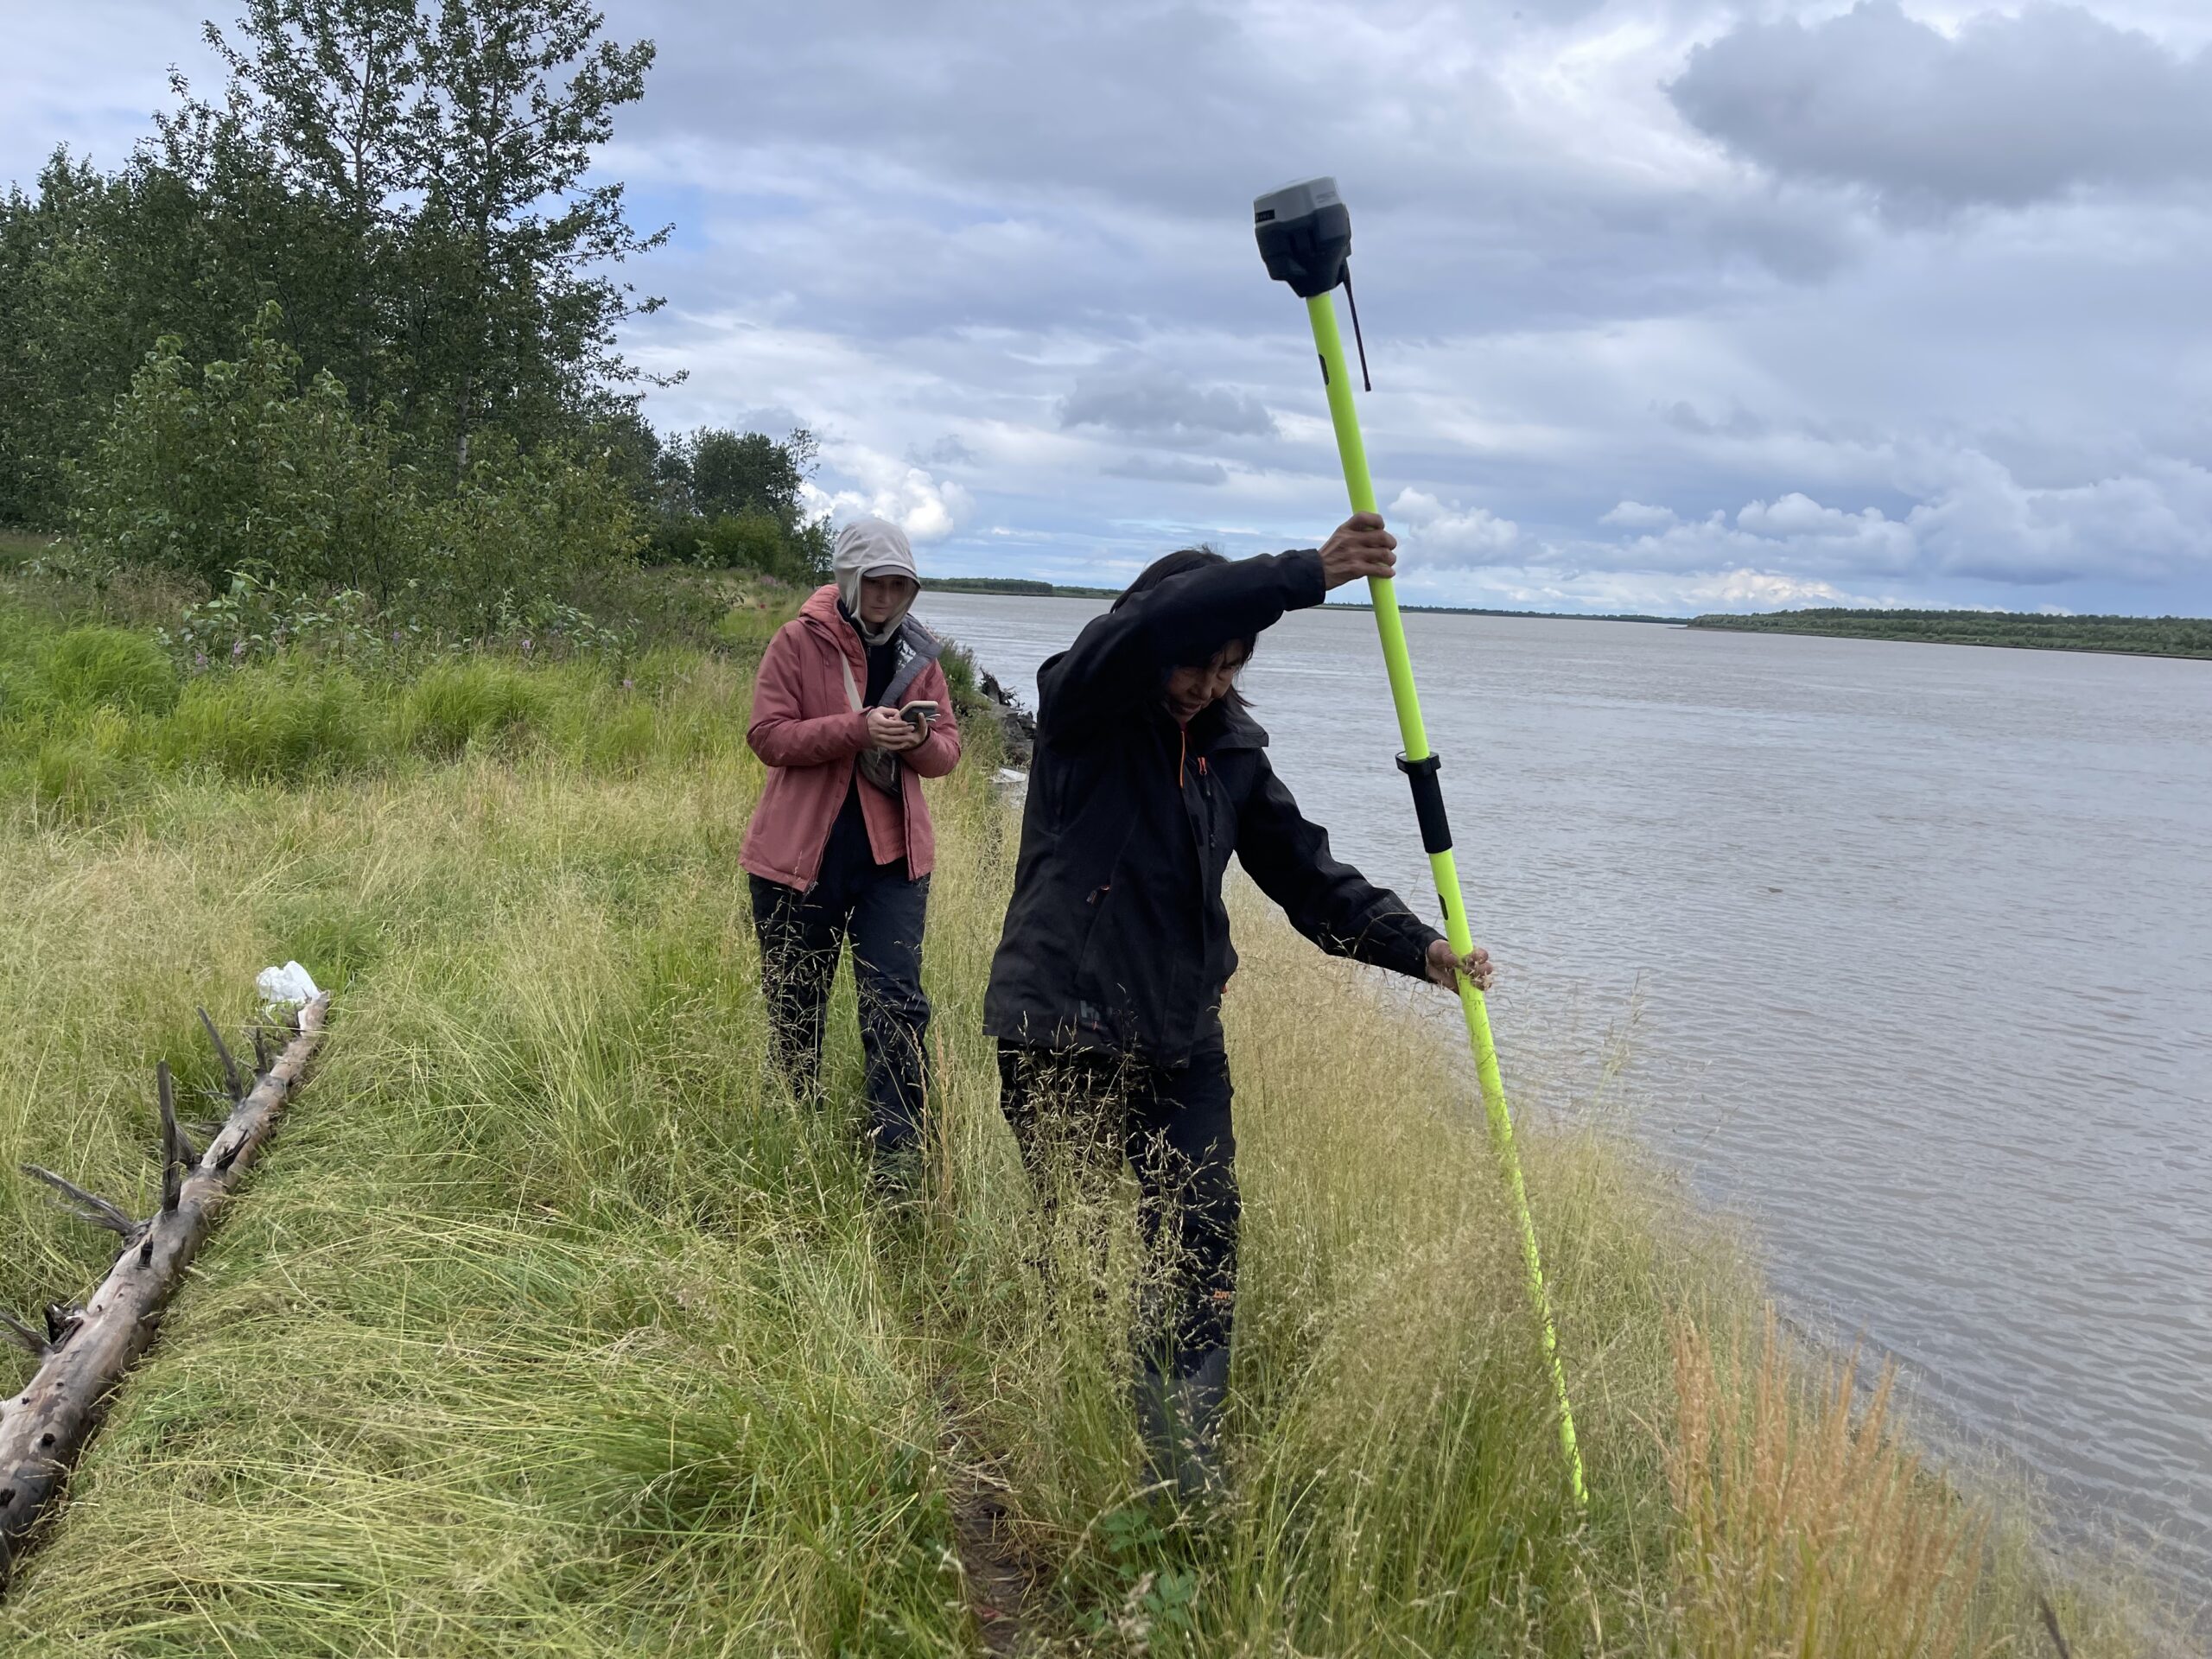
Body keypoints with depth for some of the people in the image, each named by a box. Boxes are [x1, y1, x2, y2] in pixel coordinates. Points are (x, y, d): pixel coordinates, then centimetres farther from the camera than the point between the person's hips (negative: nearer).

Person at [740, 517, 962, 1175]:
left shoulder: (918, 654, 5)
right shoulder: (798, 642, -5)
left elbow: (948, 749, 8)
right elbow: (767, 735, -12)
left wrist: (921, 740, -16)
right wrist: (858, 728, -24)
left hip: (892, 856, 2)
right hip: (800, 854, -2)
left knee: (897, 1006, -7)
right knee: (794, 1007, 11)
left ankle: (898, 1156, -3)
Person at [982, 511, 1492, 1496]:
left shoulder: (1233, 750, 10)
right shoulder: (1081, 704, -7)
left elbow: (1306, 870, 8)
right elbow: (1158, 624, -28)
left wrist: (1416, 947, -5)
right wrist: (1306, 575, -35)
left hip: (1182, 1045, 5)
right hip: (1059, 1037, -4)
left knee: (1201, 1269, -1)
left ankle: (1185, 1481, 8)